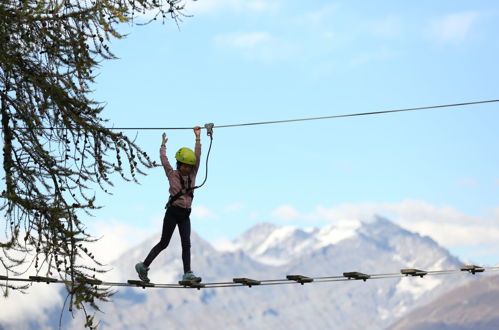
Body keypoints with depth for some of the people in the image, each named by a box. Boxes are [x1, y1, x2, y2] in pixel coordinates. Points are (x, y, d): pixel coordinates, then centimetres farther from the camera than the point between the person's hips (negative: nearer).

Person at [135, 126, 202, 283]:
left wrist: (198, 138, -2)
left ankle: (187, 273, -10)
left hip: (185, 215, 5)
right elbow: (163, 159, -5)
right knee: (164, 243, 0)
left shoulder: (192, 175, 7)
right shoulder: (172, 175, -2)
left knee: (186, 243, -4)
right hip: (172, 212, -5)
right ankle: (143, 266, 11)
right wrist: (163, 144, 4)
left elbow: (197, 157, 2)